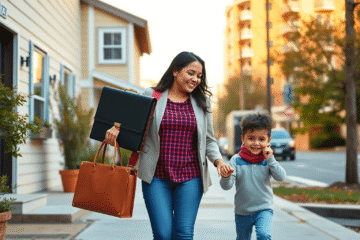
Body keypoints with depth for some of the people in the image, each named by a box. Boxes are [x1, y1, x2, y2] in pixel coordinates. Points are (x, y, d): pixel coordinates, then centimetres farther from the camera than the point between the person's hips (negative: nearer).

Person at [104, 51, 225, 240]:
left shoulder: (202, 103, 11)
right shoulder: (151, 96, 4)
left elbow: (209, 140, 15)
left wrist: (218, 160, -3)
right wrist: (116, 129, -12)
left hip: (190, 177, 2)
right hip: (157, 176, -1)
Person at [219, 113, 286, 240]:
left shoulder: (268, 160, -6)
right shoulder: (236, 160, -10)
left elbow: (281, 177, -18)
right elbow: (226, 186, -14)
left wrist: (270, 159, -24)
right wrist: (226, 176, -36)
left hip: (264, 209, -1)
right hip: (242, 212, 1)